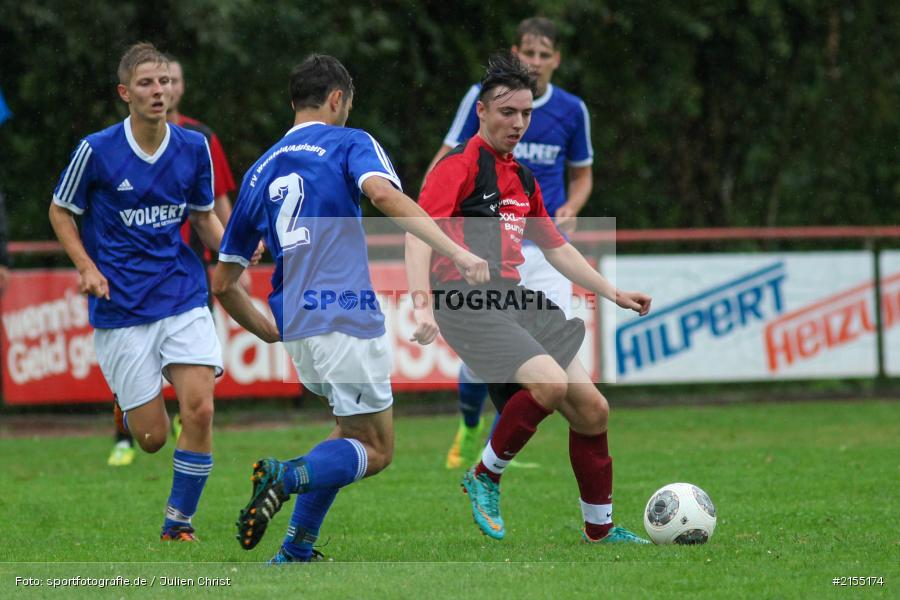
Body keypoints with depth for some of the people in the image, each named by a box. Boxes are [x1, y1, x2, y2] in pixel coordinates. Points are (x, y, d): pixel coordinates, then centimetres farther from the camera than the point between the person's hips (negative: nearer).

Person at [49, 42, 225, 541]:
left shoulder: (194, 148, 1)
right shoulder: (96, 150, -9)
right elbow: (60, 211, 5)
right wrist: (88, 268, -10)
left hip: (184, 297, 2)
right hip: (121, 308, -2)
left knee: (200, 410, -15)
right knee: (152, 437, -3)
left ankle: (178, 524, 3)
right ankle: (123, 402, 37)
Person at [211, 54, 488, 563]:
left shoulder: (260, 172, 19)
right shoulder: (349, 143, 3)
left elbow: (224, 283, 20)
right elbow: (383, 194, -22)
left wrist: (271, 333, 33)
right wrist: (456, 252, -28)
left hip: (295, 327, 7)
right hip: (347, 317, -7)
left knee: (356, 434, 23)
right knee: (376, 450, 2)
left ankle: (295, 552, 10)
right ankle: (288, 477, -26)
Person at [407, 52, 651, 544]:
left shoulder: (522, 177, 21)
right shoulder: (461, 163, -6)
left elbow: (556, 248, 31)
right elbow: (419, 233, -17)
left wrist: (612, 293, 25)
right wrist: (422, 306, -29)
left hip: (513, 300, 8)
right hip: (466, 302, -8)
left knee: (591, 408, 2)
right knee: (550, 382, -26)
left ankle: (600, 530, 15)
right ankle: (485, 477, -4)